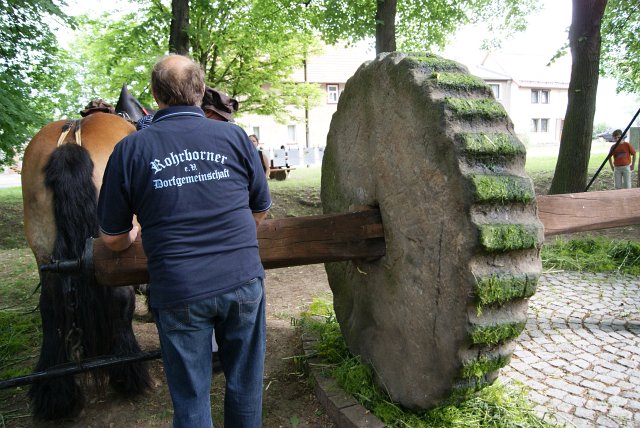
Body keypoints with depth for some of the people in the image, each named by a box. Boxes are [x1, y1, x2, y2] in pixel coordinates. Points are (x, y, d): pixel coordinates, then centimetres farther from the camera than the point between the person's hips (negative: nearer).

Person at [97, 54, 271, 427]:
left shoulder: (130, 149, -3)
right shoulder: (235, 136, 0)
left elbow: (113, 240, 3)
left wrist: (133, 236, 26)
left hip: (178, 293, -1)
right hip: (242, 281, 1)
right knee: (245, 388, 20)